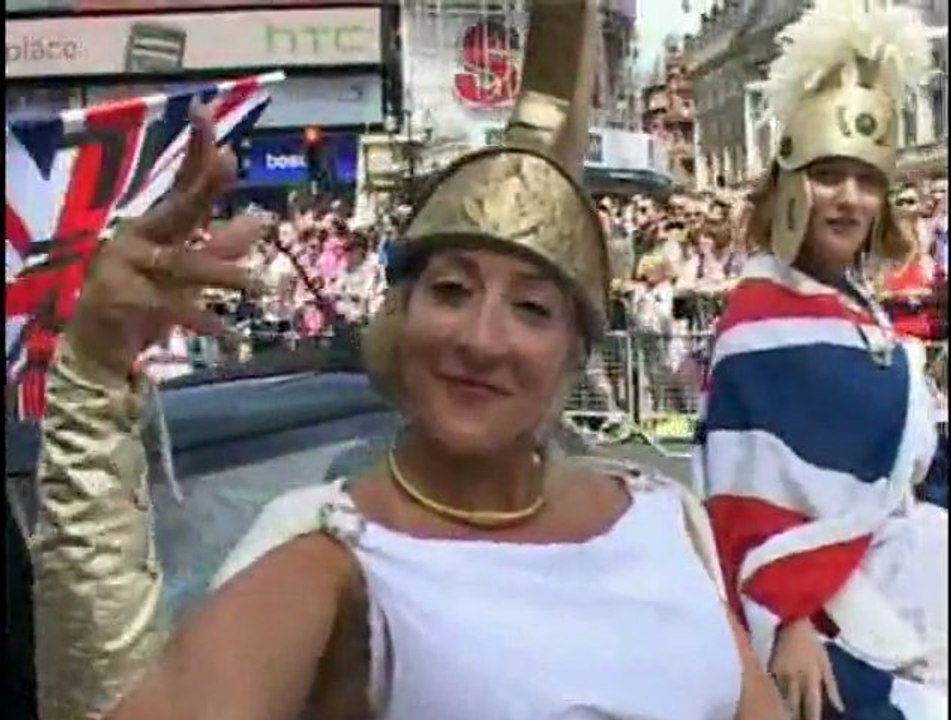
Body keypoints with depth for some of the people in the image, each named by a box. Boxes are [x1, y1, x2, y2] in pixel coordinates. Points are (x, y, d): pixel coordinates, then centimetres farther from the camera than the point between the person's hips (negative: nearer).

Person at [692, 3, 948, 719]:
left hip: (886, 599, 8)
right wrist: (787, 621, -21)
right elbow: (747, 495, -18)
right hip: (811, 609, -8)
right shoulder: (759, 314, -15)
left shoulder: (868, 317, 9)